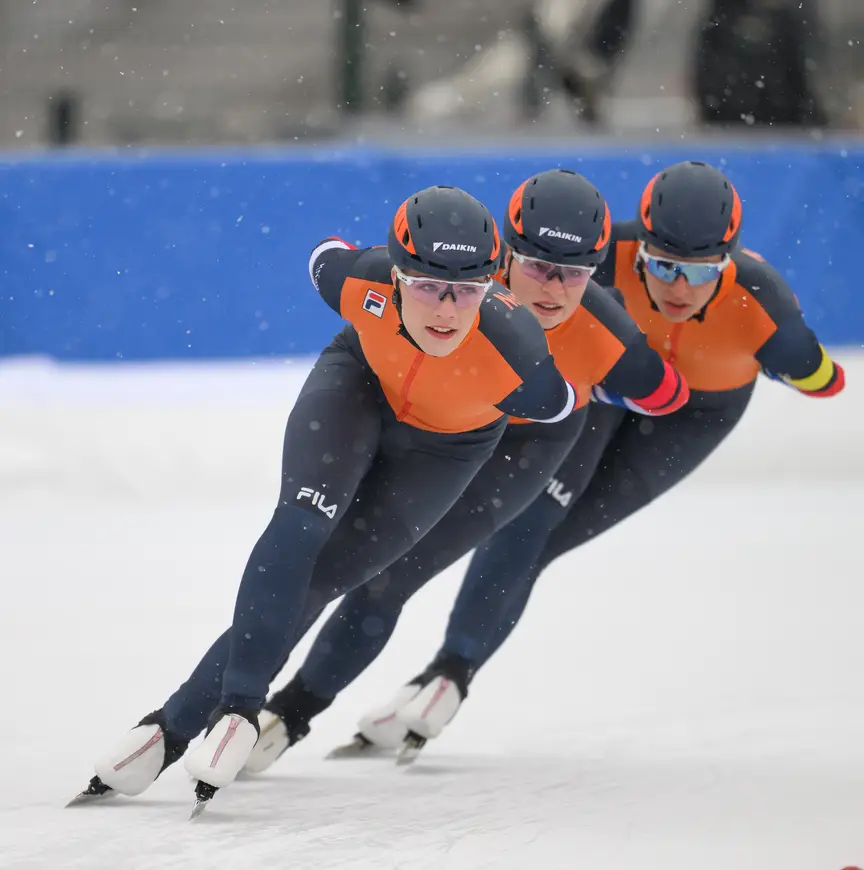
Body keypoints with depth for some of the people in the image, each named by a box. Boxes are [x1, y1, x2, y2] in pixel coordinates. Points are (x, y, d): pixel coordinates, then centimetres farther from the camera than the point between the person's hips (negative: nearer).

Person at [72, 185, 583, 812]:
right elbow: (327, 259, -8)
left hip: (445, 446, -1)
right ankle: (239, 707, -21)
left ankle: (181, 720, -4)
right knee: (301, 524, -24)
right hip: (363, 382, 1)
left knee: (315, 579, -7)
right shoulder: (361, 283, -35)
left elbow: (558, 405, -18)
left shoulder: (516, 355, -42)